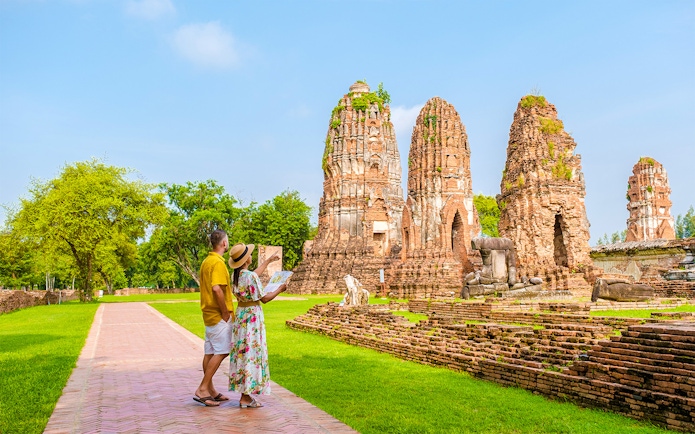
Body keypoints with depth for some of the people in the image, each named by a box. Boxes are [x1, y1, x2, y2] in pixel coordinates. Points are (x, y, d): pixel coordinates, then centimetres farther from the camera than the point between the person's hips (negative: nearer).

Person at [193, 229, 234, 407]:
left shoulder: (206, 261, 14)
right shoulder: (218, 262, -16)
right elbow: (217, 289, -27)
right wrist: (226, 312, -18)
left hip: (209, 313, 10)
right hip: (219, 315, -10)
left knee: (210, 352, 12)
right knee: (221, 352, -5)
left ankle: (210, 390, 19)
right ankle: (203, 389, -4)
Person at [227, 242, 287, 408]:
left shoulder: (236, 275, 5)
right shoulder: (250, 276, -20)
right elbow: (264, 298, -16)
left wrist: (268, 260, 36)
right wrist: (280, 289, 0)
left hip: (240, 315, 9)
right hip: (252, 318, -9)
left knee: (242, 353, 13)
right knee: (251, 354, -1)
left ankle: (245, 394, 21)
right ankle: (246, 398, 5)